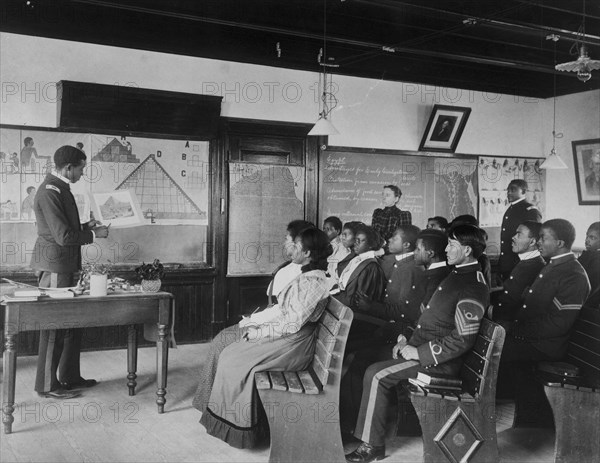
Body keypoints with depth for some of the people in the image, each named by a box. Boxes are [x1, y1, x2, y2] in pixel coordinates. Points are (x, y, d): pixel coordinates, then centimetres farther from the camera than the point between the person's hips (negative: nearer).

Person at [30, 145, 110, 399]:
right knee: (54, 325, -2)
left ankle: (70, 376, 26)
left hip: (65, 266, 10)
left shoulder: (60, 188, 14)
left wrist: (85, 226, 11)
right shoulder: (50, 192, -19)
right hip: (54, 266, -10)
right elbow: (63, 236, -22)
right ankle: (47, 385, 8)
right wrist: (94, 234, -11)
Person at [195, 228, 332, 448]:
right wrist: (251, 320, 7)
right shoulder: (306, 276, 10)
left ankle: (233, 425, 8)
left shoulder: (313, 282, -21)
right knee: (228, 353, 4)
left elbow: (293, 324, -22)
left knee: (233, 361, -8)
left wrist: (258, 332, -14)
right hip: (284, 335, 9)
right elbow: (281, 309, 14)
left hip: (291, 345, -9)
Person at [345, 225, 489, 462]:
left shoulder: (473, 288, -18)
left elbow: (462, 340, -23)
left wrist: (418, 353, -20)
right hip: (420, 344, 10)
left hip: (441, 360, -10)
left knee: (377, 375, -20)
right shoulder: (458, 274, 13)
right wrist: (407, 341, 10)